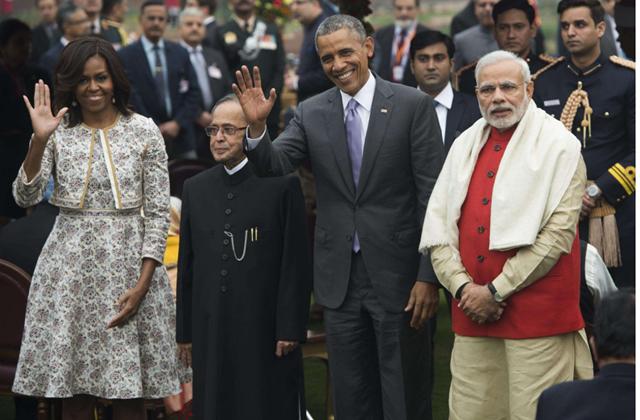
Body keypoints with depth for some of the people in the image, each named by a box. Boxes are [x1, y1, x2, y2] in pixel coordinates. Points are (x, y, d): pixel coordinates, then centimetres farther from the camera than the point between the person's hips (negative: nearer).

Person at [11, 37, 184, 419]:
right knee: (74, 388, 4)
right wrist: (40, 140, -20)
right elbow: (25, 197, -7)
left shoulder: (144, 131, 0)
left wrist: (143, 283, -9)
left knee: (130, 389, 0)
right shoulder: (58, 132, 3)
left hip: (128, 265, -1)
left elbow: (158, 212, -1)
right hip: (69, 266, 1)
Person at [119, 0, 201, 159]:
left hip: (181, 138, 3)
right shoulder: (125, 56, 0)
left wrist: (178, 123, -4)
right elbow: (130, 97, -6)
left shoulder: (180, 53, 11)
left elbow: (193, 92, 9)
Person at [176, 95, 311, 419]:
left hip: (266, 329, -4)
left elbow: (296, 263, -6)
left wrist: (290, 328, -10)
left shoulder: (282, 184, -3)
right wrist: (185, 331, 10)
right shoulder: (195, 188, 12)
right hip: (211, 329, 4)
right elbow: (187, 265, 13)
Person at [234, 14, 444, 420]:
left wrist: (429, 277, -11)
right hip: (340, 277, 4)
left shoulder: (413, 105, -5)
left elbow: (434, 198, -7)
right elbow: (274, 166, -3)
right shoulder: (311, 113, 6)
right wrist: (257, 126, -22)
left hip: (397, 272, -4)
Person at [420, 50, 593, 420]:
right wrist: (463, 287, -5)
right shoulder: (464, 146, 15)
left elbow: (558, 232, -11)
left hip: (537, 317, -5)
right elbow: (437, 227, 11)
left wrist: (496, 291, -12)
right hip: (472, 316, 5)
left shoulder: (558, 144, -2)